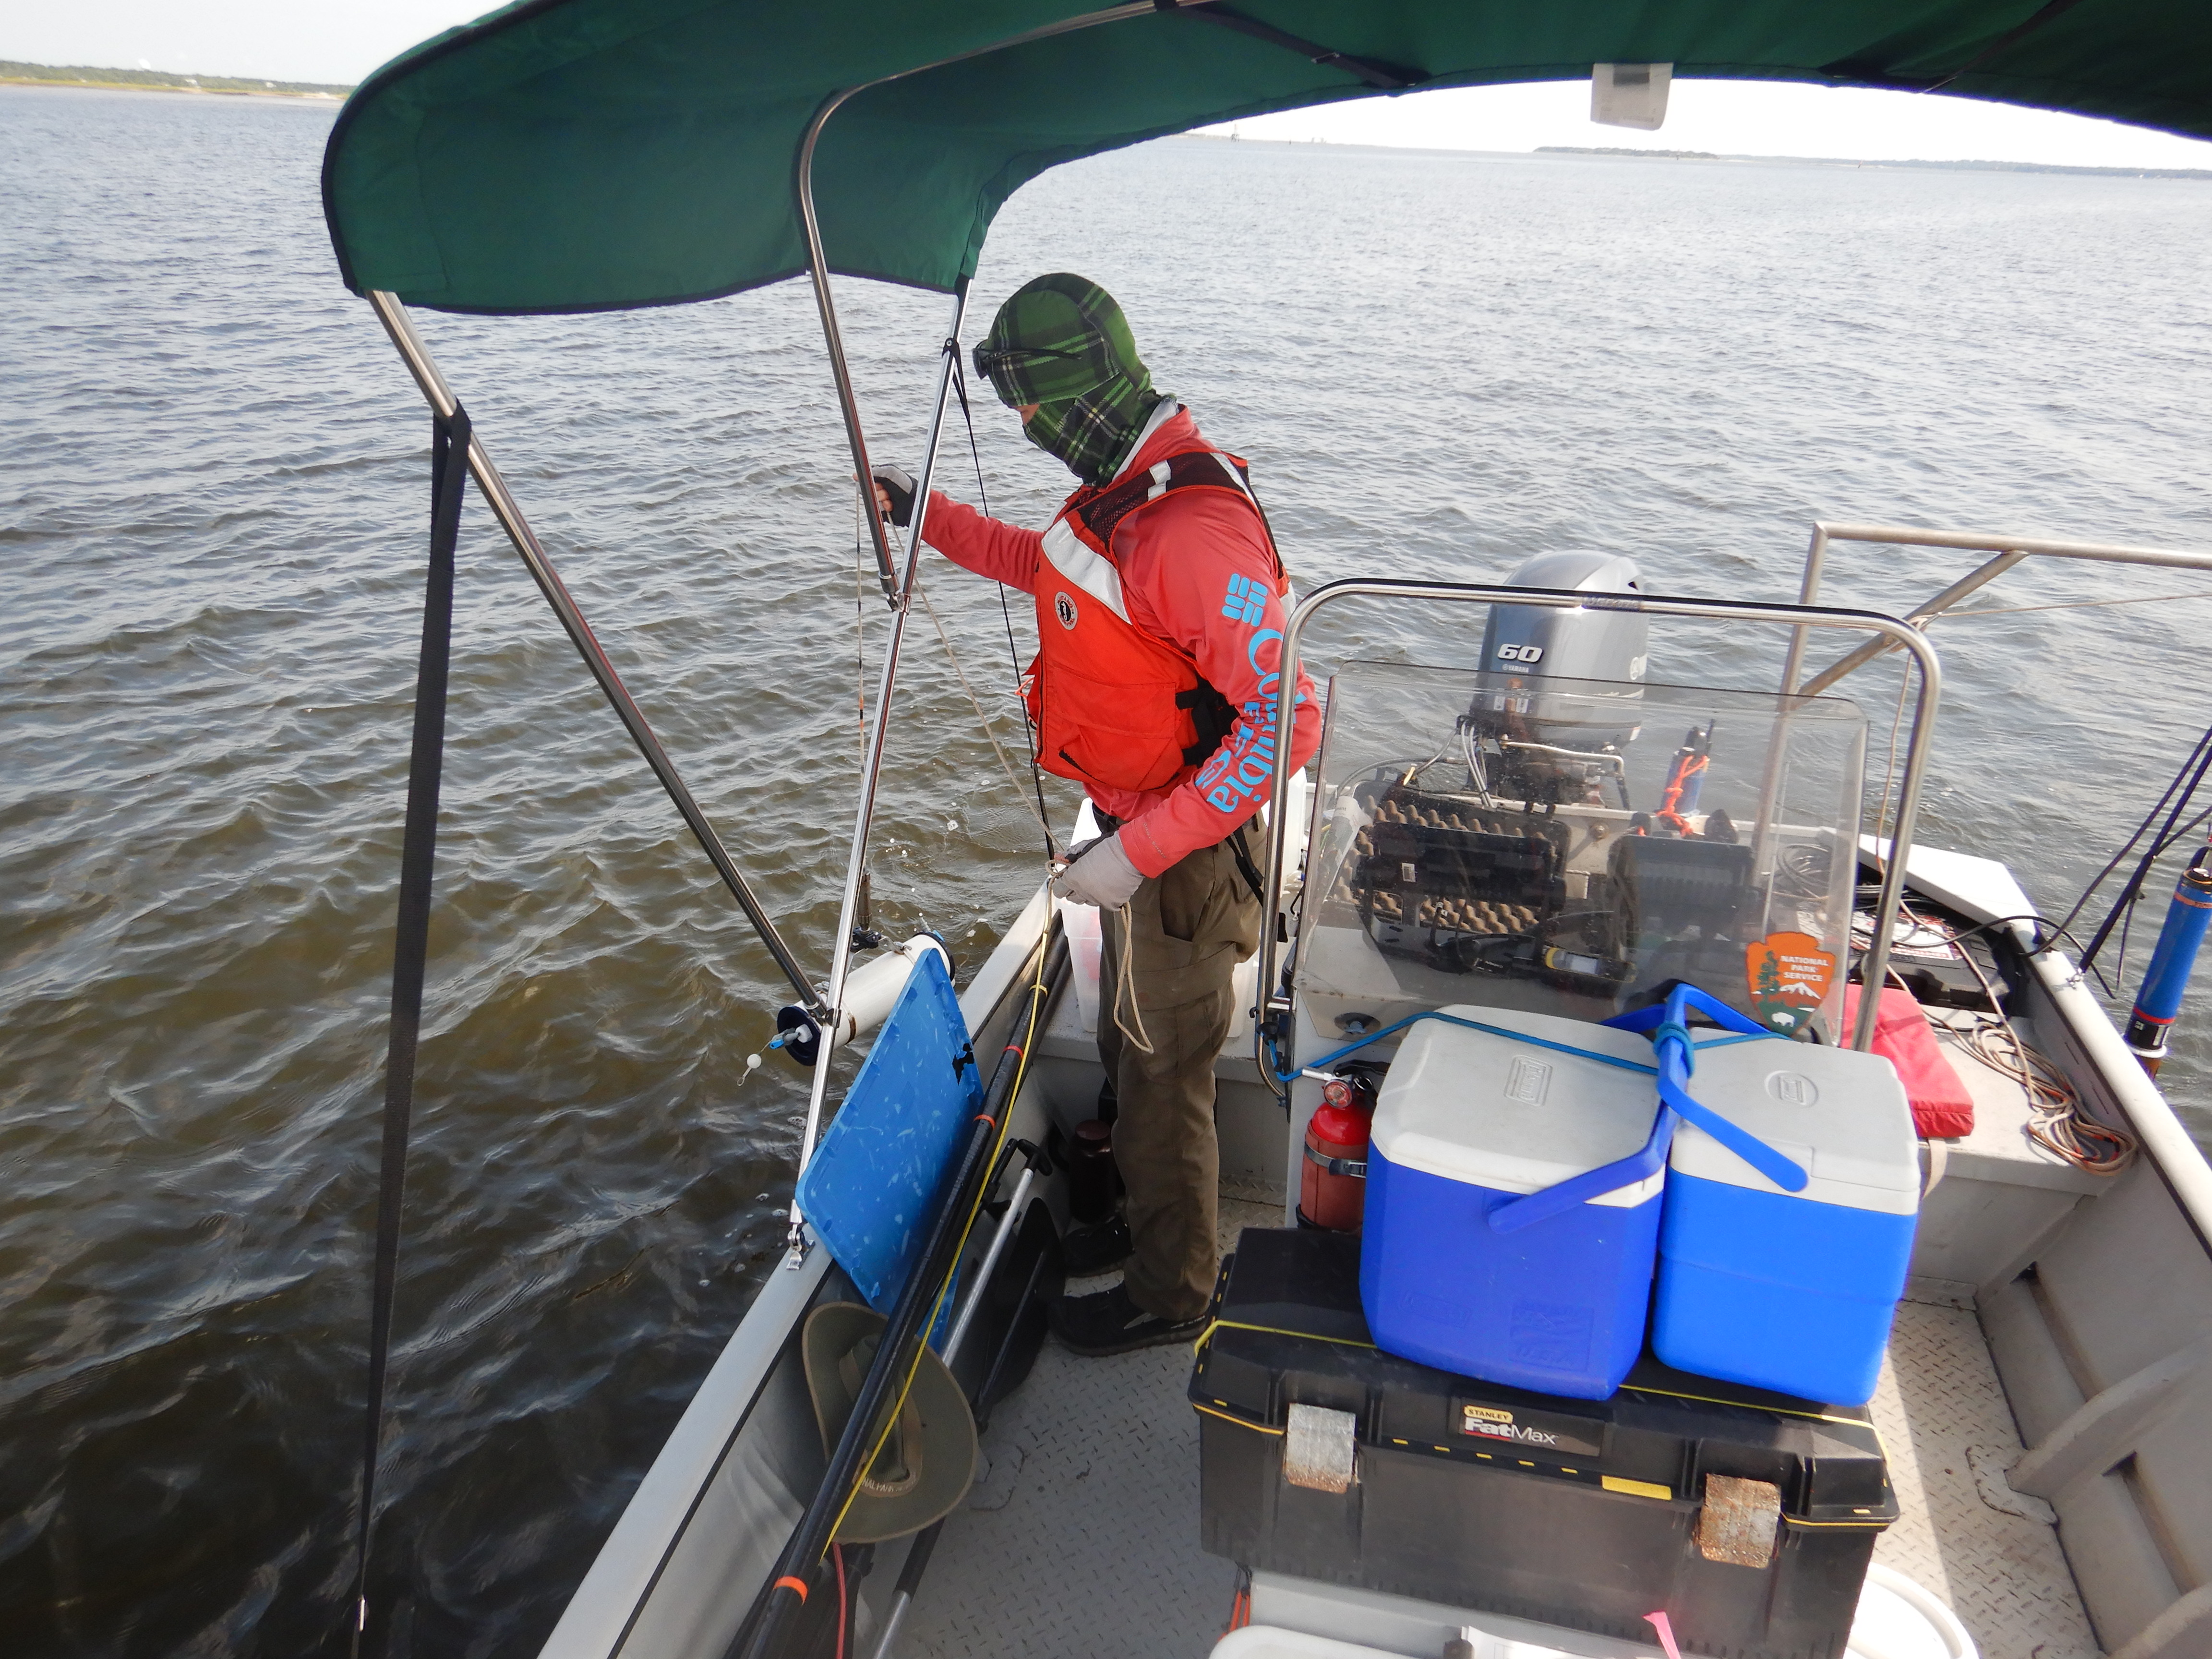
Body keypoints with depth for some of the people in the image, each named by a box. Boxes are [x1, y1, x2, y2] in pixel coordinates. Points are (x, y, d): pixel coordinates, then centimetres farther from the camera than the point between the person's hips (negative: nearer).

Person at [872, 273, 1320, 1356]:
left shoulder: (1196, 532, -30)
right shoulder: (1124, 491, 2)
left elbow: (1282, 719, -33)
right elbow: (1047, 565, 25)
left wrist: (1141, 852, -32)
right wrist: (929, 517, 24)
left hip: (1184, 852, -10)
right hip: (1135, 827, 10)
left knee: (1163, 1073, 8)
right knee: (1130, 1048, 26)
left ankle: (1167, 1296, 31)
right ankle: (1148, 1222, 49)